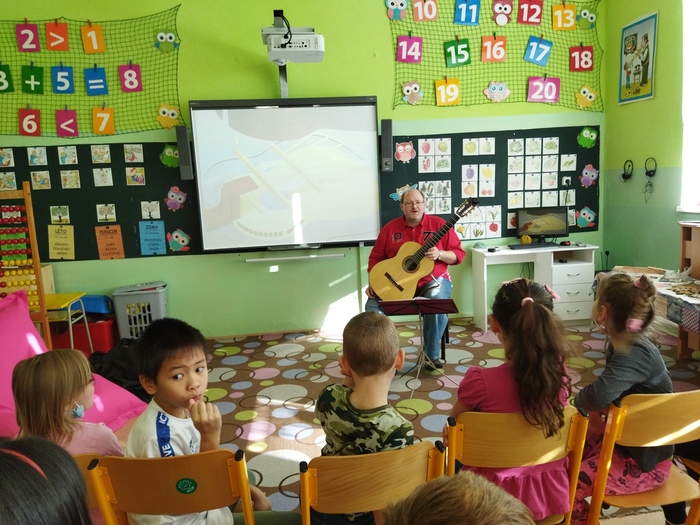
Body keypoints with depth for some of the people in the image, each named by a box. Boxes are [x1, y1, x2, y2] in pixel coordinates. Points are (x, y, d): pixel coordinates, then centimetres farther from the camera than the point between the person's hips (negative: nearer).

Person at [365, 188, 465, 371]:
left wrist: (439, 254, -19)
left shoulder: (438, 224, 1)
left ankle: (432, 354, -11)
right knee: (372, 305, -20)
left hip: (432, 279, -2)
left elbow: (458, 254, 0)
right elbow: (376, 257, 7)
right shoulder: (390, 228, 5)